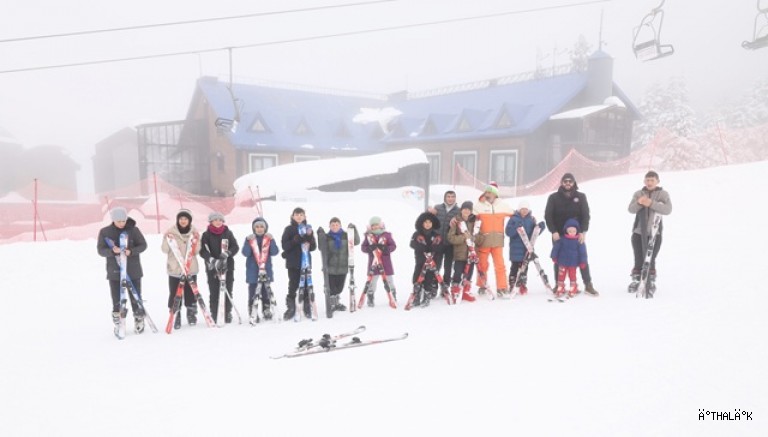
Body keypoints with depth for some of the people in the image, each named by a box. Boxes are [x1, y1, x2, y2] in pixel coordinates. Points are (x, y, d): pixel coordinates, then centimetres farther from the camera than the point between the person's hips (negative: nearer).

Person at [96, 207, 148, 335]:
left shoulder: (133, 230, -4)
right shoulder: (105, 232, -2)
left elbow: (143, 245, -1)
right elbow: (100, 250, -2)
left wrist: (131, 251, -19)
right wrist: (112, 251, -23)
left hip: (133, 271, -1)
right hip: (114, 271, 1)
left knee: (136, 298, 5)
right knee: (116, 300, 7)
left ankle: (139, 320, 22)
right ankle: (117, 323, 23)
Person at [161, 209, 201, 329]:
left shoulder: (194, 231, 3)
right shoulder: (171, 231, -3)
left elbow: (196, 251, 2)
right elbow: (165, 250, -3)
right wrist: (167, 240, -19)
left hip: (191, 268, 2)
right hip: (174, 269, -1)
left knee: (191, 293, 10)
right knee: (174, 294, 0)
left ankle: (191, 315, 26)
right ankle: (176, 316, 12)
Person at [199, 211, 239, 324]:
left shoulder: (228, 233, 6)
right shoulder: (206, 235, 2)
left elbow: (235, 247, 2)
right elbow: (202, 251, -5)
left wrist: (227, 253, -17)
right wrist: (212, 260, -21)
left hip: (227, 266, 1)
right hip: (212, 267, -1)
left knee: (227, 291, 4)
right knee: (214, 292, 0)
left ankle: (228, 314, 13)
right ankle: (213, 315, 8)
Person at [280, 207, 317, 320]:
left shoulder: (307, 229, 10)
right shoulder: (289, 229, 3)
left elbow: (313, 247, 6)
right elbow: (284, 245, -5)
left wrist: (309, 236, -12)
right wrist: (296, 240, -18)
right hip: (293, 262, -2)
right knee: (293, 285, -2)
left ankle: (307, 308, 13)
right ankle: (291, 308, 9)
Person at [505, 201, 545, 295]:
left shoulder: (531, 220, 8)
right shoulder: (514, 219, -3)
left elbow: (534, 233, 8)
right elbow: (508, 232, -12)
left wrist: (540, 227, -9)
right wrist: (516, 227, -27)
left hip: (527, 248, 3)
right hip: (516, 248, -3)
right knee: (515, 267, -1)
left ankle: (523, 286, 18)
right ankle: (512, 286, 7)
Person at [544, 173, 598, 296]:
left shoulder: (581, 197, 3)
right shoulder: (553, 197, 0)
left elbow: (586, 215, -1)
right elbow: (548, 216, -4)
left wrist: (583, 231, -13)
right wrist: (554, 231, -15)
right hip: (559, 234, 0)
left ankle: (588, 285, 9)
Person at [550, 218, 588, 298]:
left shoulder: (579, 241, -8)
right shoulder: (562, 239, -7)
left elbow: (583, 252, -4)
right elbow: (556, 248, -1)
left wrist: (582, 262, -5)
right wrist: (554, 257, 1)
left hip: (573, 263, -1)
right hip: (562, 262, 1)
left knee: (572, 275, 7)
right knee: (561, 275, 6)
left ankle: (573, 289, 20)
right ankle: (560, 288, 17)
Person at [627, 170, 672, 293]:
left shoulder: (663, 194, 1)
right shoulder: (638, 193, 6)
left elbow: (668, 209, -14)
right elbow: (631, 209, -5)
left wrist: (651, 203, -27)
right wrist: (639, 203, -26)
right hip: (638, 232, 1)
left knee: (650, 259, 2)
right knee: (639, 259, 5)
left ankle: (651, 281, 17)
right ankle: (636, 280, 17)